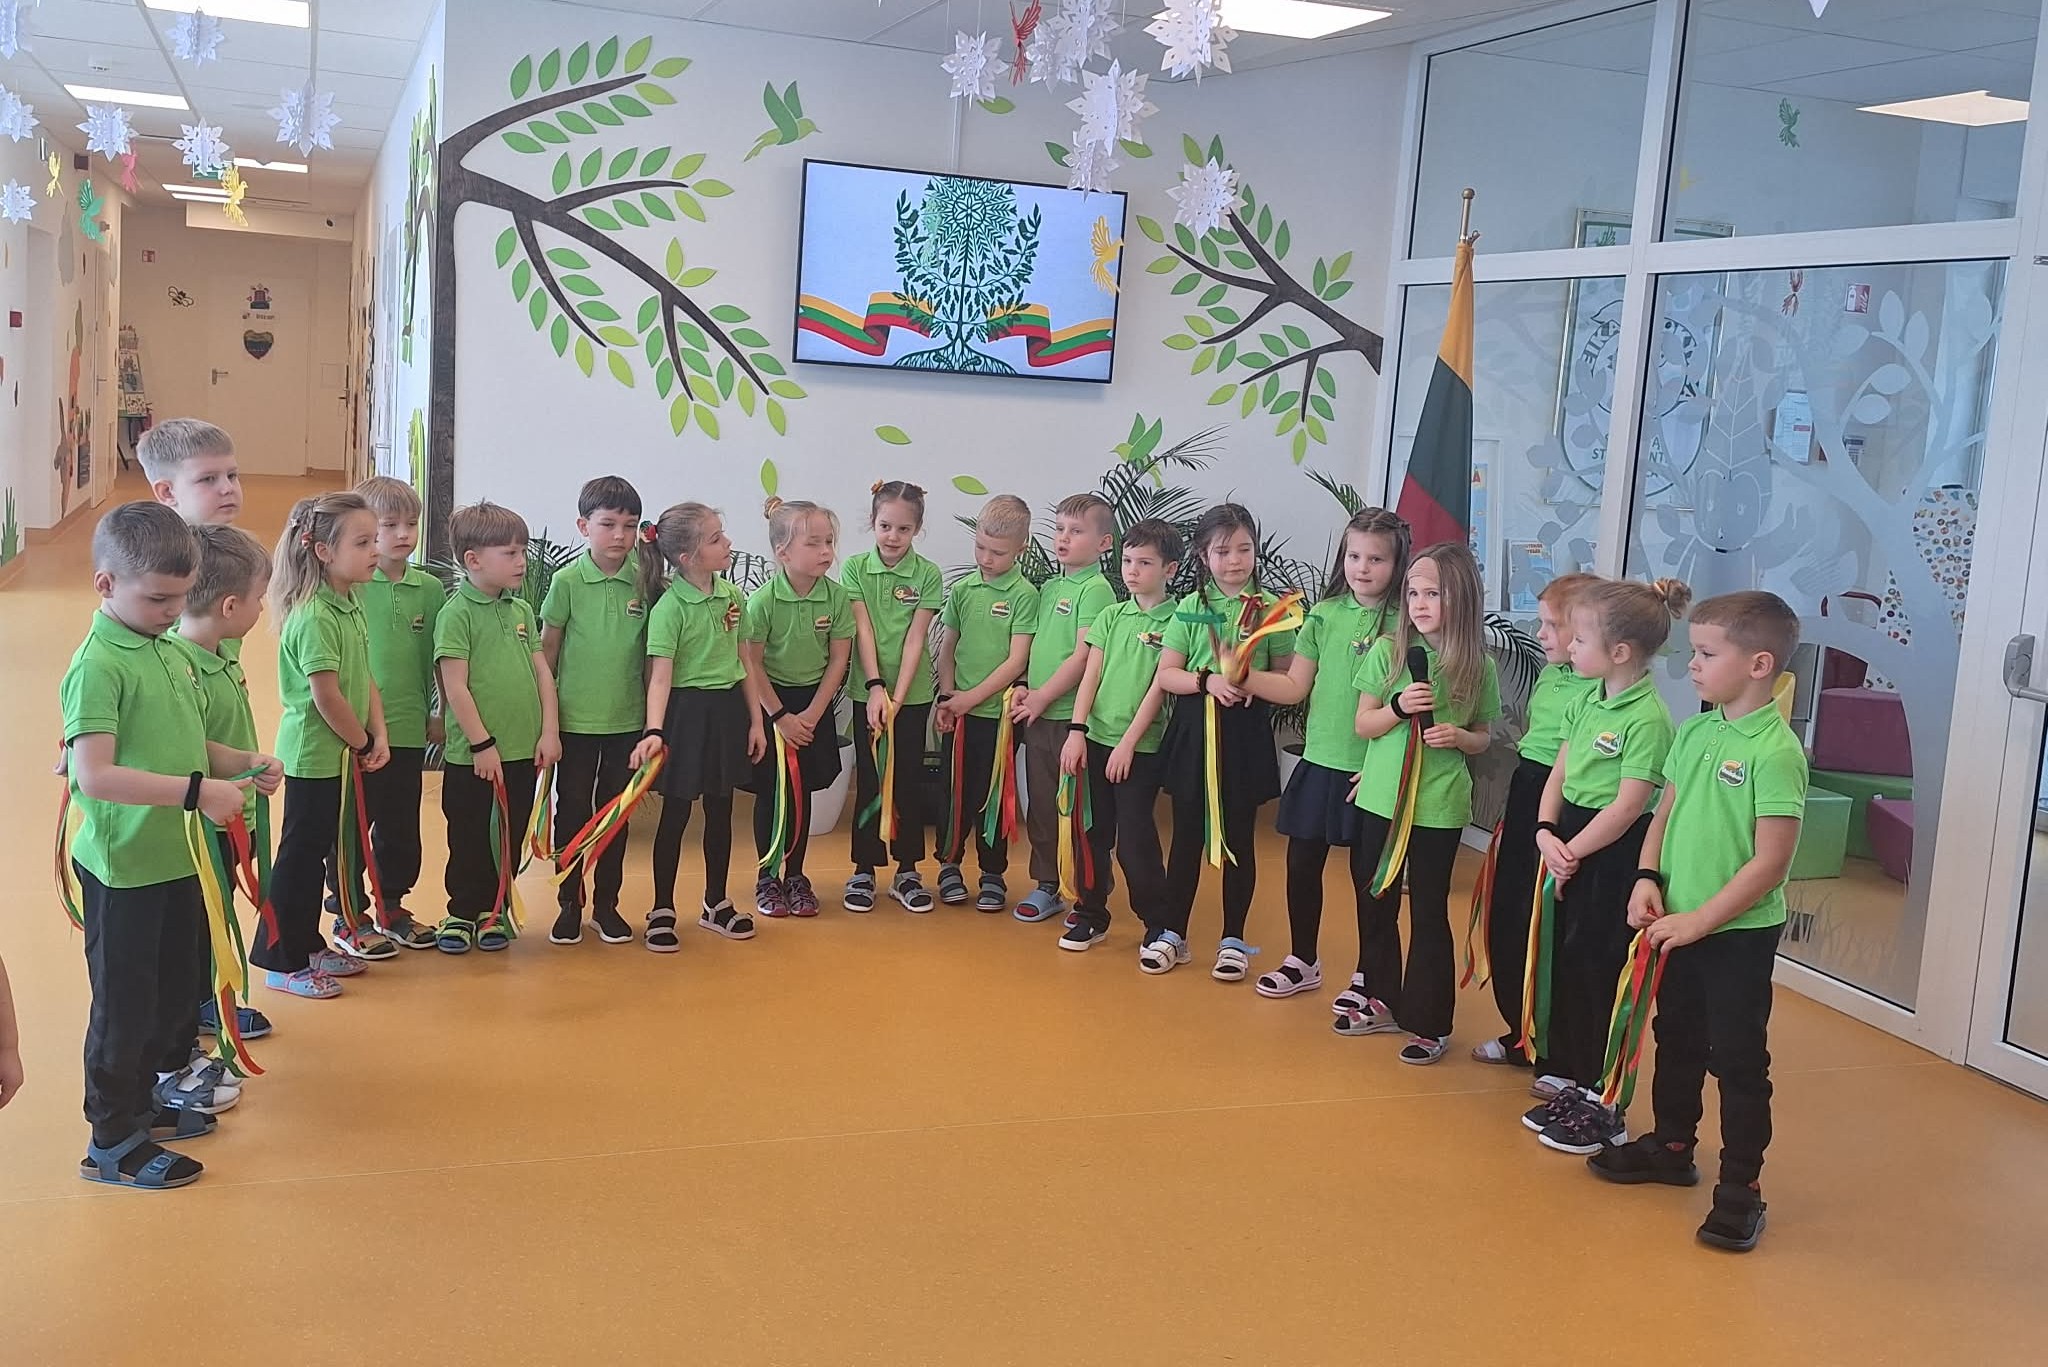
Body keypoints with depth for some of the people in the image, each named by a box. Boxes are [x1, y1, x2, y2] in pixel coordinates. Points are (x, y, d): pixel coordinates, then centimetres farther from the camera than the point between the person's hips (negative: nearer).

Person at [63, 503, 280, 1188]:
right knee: (124, 1002, 5)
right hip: (121, 868, -8)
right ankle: (112, 1142, 19)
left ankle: (144, 1099, 40)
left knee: (176, 989, 21)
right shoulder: (98, 665, -19)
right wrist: (196, 790, -31)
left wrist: (244, 764, 2)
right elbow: (95, 775, -29)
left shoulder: (170, 652, 7)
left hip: (175, 858, 8)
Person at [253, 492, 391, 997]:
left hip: (339, 753, 9)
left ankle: (308, 947, 31)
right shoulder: (314, 616, -22)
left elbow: (366, 679, 10)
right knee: (300, 856, 1)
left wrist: (379, 735, 0)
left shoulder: (351, 604, 8)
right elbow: (326, 695, -23)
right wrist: (362, 743, -11)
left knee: (318, 853, 18)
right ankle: (281, 963, 12)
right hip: (313, 754, -9)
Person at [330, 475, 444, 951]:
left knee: (401, 824, 13)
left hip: (408, 730, 4)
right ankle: (348, 912, 20)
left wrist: (437, 714, 12)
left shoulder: (430, 589, 5)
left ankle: (391, 906, 29)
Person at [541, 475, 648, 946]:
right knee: (572, 812, 7)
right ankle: (569, 903, 20)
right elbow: (547, 649, 1)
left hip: (627, 719, 2)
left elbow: (651, 654, 6)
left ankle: (607, 903, 22)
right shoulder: (567, 580, -7)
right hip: (576, 718, -2)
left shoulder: (644, 582, -1)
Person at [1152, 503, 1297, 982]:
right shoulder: (1190, 607, 4)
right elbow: (1166, 675, 1)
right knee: (1187, 834, 9)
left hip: (1245, 735, -1)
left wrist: (1245, 677, -18)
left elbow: (1289, 685, -2)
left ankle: (1233, 939, 19)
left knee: (1238, 837, 8)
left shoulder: (1271, 609, -1)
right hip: (1193, 731, 1)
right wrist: (1207, 680, -16)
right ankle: (1172, 933, 21)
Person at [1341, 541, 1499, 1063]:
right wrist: (1399, 707, -18)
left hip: (1439, 806, -2)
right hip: (1381, 799, 2)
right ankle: (1380, 999, 32)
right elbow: (1363, 724, 0)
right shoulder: (1387, 651, -3)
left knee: (1429, 912, 4)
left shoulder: (1477, 666, -4)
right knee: (1375, 902, 14)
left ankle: (1429, 1022, 16)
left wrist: (1459, 736, -14)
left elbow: (1482, 737, 7)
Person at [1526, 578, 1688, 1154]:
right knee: (1566, 964, 16)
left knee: (1597, 974, 0)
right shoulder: (1586, 700, 7)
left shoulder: (1648, 718, -18)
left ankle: (1603, 1106, 13)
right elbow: (1559, 772, 8)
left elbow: (1628, 805, -20)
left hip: (1613, 855, -8)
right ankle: (1570, 1083, 30)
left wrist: (1571, 852, -13)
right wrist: (1546, 832, -6)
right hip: (1570, 845, 8)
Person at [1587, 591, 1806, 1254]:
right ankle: (1671, 1145, 39)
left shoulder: (1775, 751, -19)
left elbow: (1770, 861, -21)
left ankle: (1740, 1187, 16)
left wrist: (1701, 919, -19)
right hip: (1678, 925, 8)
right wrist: (1648, 878, -3)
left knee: (1738, 1060, 3)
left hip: (1739, 933, -7)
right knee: (1677, 1040, 21)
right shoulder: (1693, 733, 3)